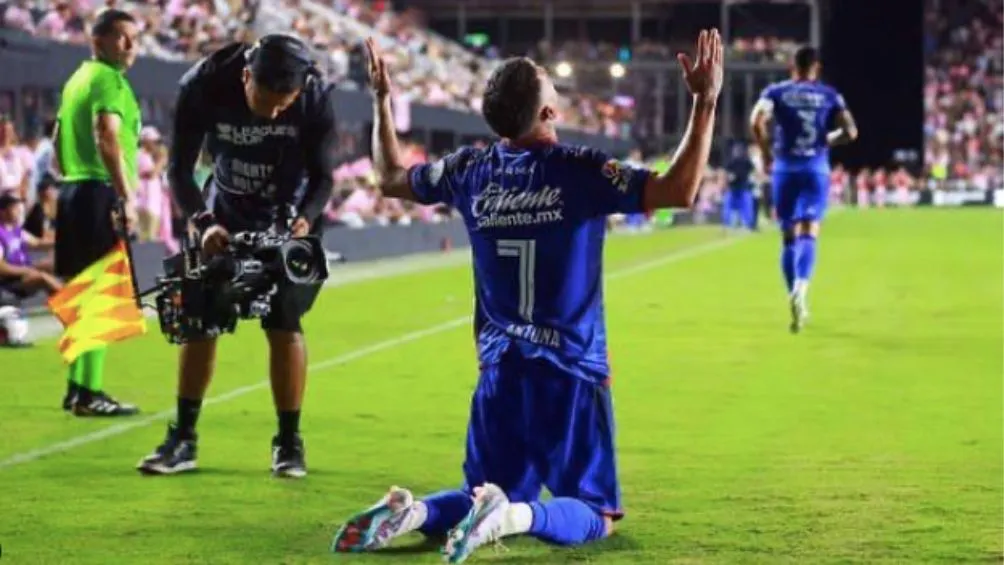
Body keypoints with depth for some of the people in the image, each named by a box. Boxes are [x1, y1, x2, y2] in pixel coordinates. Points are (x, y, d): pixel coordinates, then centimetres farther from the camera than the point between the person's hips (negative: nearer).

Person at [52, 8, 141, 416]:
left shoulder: (78, 78, 19)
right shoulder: (109, 79, -10)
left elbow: (59, 142, 24)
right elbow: (107, 140, -23)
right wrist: (127, 195, -25)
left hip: (73, 191, 10)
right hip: (99, 194, -10)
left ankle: (77, 388, 20)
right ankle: (89, 393, -11)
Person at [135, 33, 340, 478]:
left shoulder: (316, 97, -27)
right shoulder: (204, 86, -28)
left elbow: (323, 176, -15)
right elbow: (179, 168, -19)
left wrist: (305, 218, -34)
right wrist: (202, 221, -34)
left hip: (288, 220, -1)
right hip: (225, 215, 1)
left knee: (283, 323, -10)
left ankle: (289, 441, 3)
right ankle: (183, 438, 7)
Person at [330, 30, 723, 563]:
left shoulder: (470, 170, 0)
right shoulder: (580, 171, -14)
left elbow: (390, 179, 18)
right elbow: (678, 191, -21)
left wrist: (381, 101, 27)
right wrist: (704, 103, -18)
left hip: (499, 371, 5)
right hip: (570, 373, -5)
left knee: (489, 493, 20)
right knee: (595, 513, 5)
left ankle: (410, 512, -10)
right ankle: (514, 515, -26)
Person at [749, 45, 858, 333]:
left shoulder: (776, 92, 5)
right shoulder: (830, 95, 7)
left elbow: (756, 122, -12)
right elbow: (850, 132, -2)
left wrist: (767, 154, 0)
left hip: (784, 169, 1)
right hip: (816, 169, -1)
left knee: (789, 237, 11)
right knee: (809, 234, -8)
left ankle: (796, 298, 12)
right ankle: (801, 286, -34)